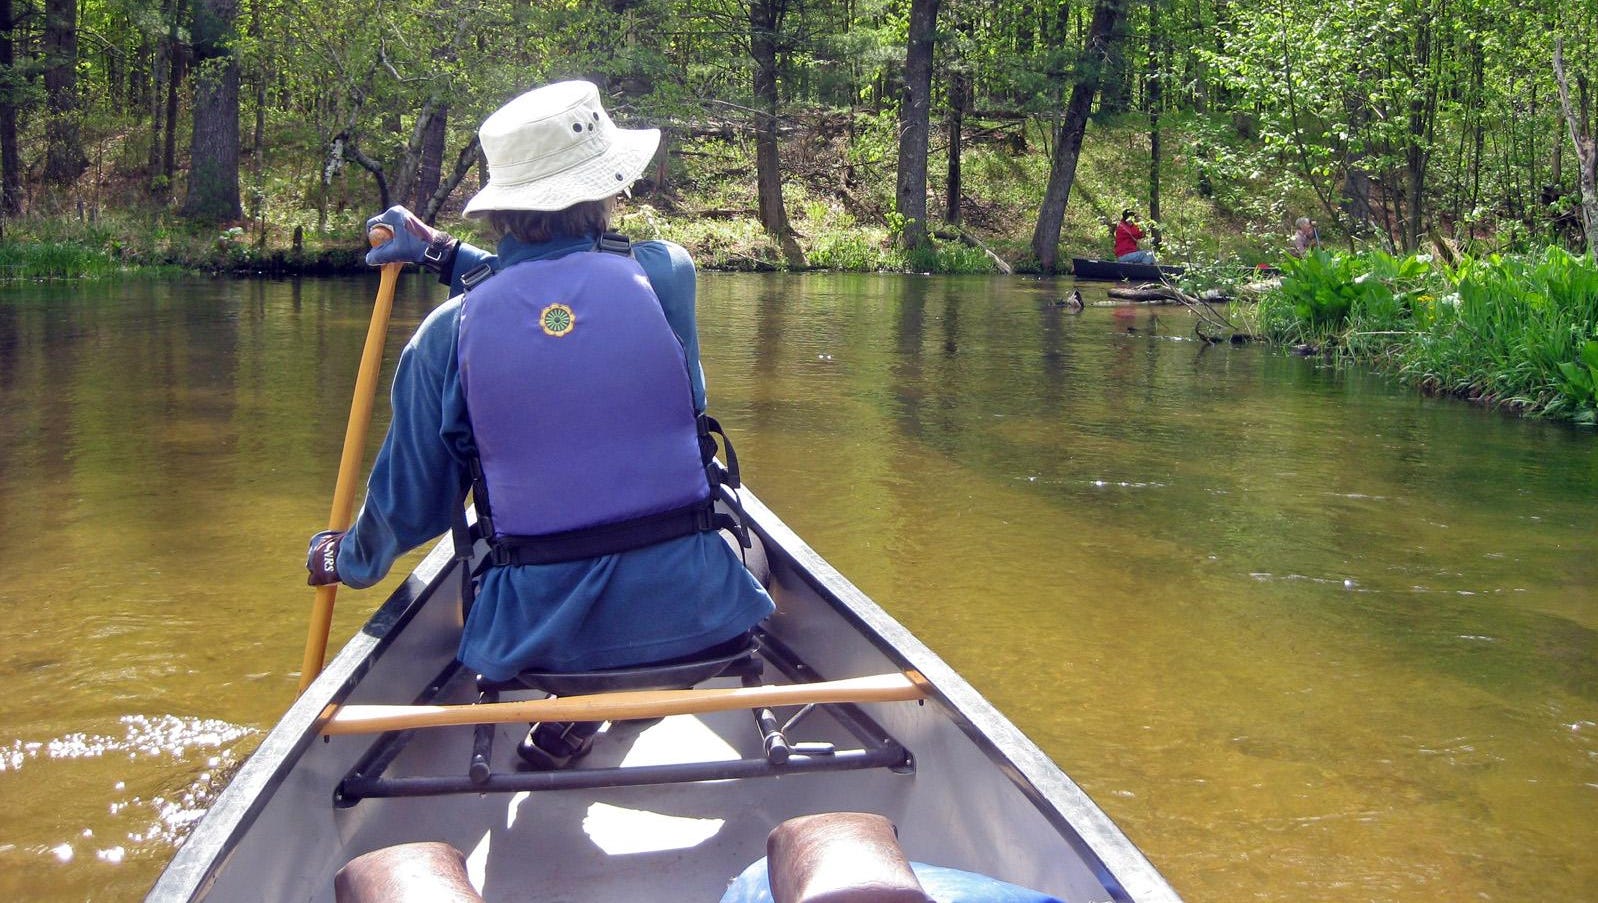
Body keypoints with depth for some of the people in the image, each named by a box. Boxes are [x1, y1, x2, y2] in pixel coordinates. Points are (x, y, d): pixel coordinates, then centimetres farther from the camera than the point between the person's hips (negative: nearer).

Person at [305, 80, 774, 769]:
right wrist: (441, 253, 22)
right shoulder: (665, 275, -6)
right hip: (691, 614, 1)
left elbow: (408, 508, 3)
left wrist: (342, 562, 25)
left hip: (535, 634, 0)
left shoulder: (447, 333, -7)